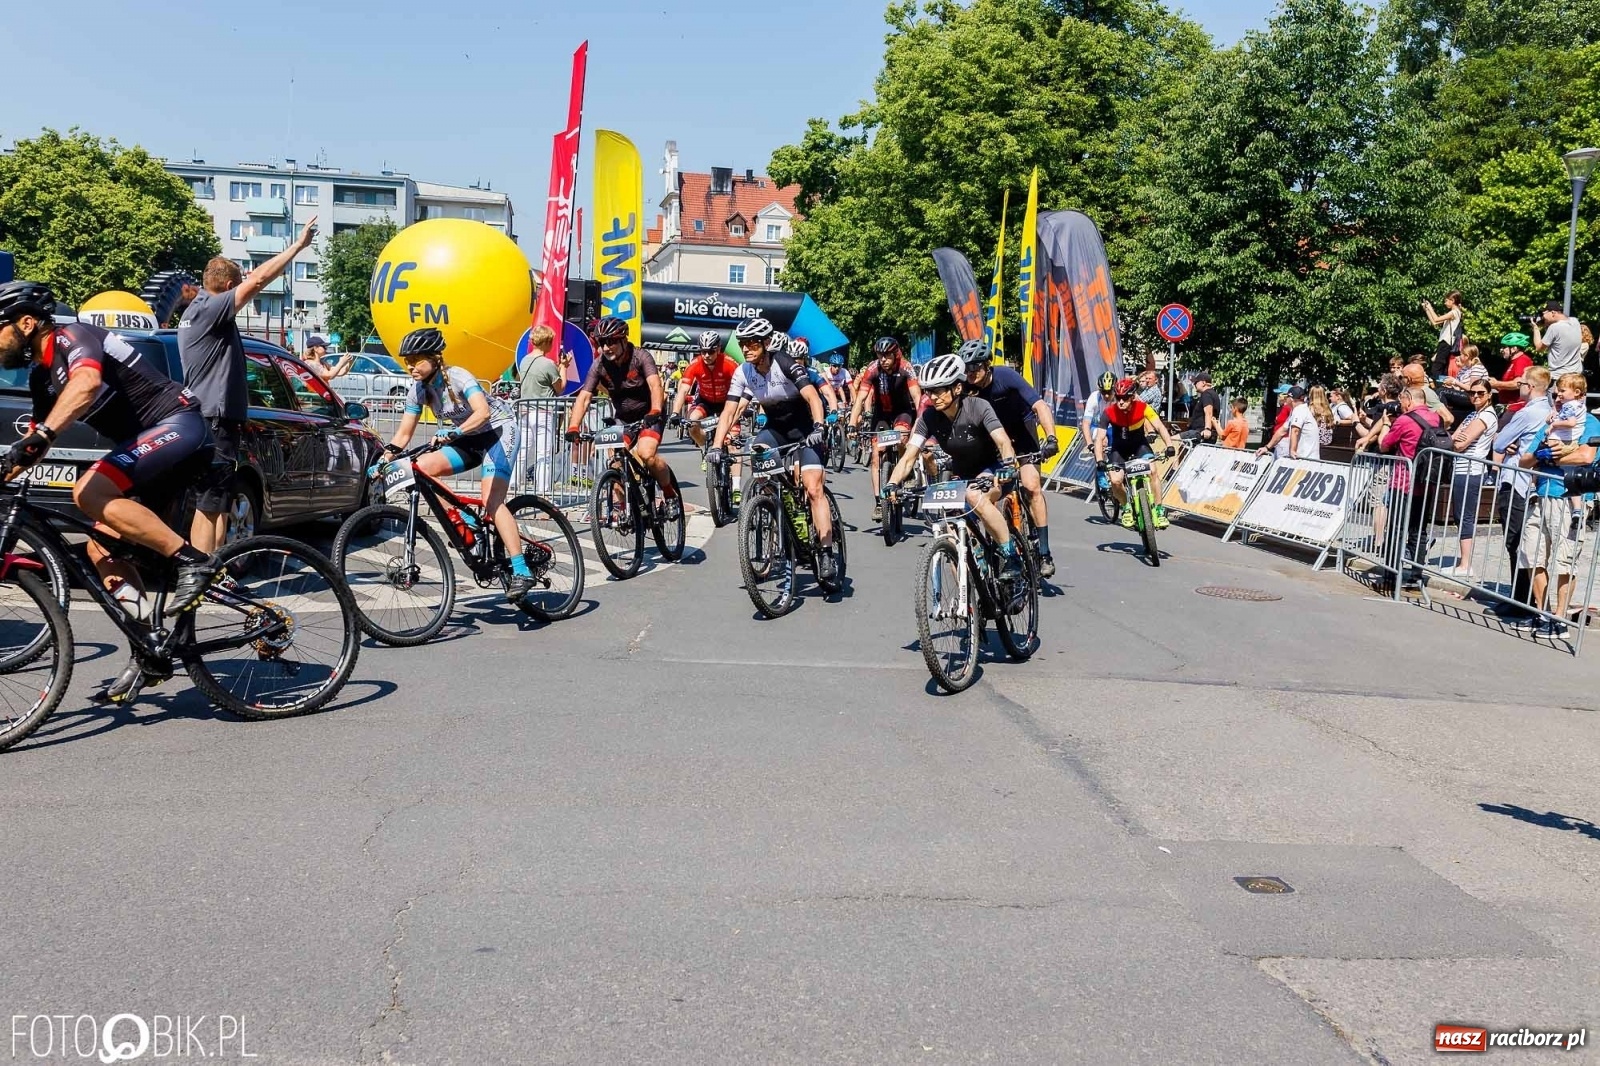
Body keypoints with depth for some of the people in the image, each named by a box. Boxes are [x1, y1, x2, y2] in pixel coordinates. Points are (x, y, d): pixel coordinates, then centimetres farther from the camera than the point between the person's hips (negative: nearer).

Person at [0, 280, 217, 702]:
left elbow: (87, 383, -34)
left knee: (89, 493, -29)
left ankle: (193, 560, -23)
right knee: (102, 549, 3)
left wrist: (40, 435, -45)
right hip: (148, 444, 10)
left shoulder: (73, 338, -11)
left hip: (177, 426, -10)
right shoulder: (42, 374, 16)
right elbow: (35, 440, 24)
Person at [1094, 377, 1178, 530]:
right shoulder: (1109, 412, -25)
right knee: (1116, 480, -21)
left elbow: (1159, 427, -28)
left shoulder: (1143, 407, -24)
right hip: (1119, 447, 0)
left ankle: (1159, 510, -11)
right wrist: (1099, 460, -41)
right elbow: (1099, 438, -27)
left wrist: (1170, 445, -44)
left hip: (1139, 444, 0)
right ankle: (1126, 508, 9)